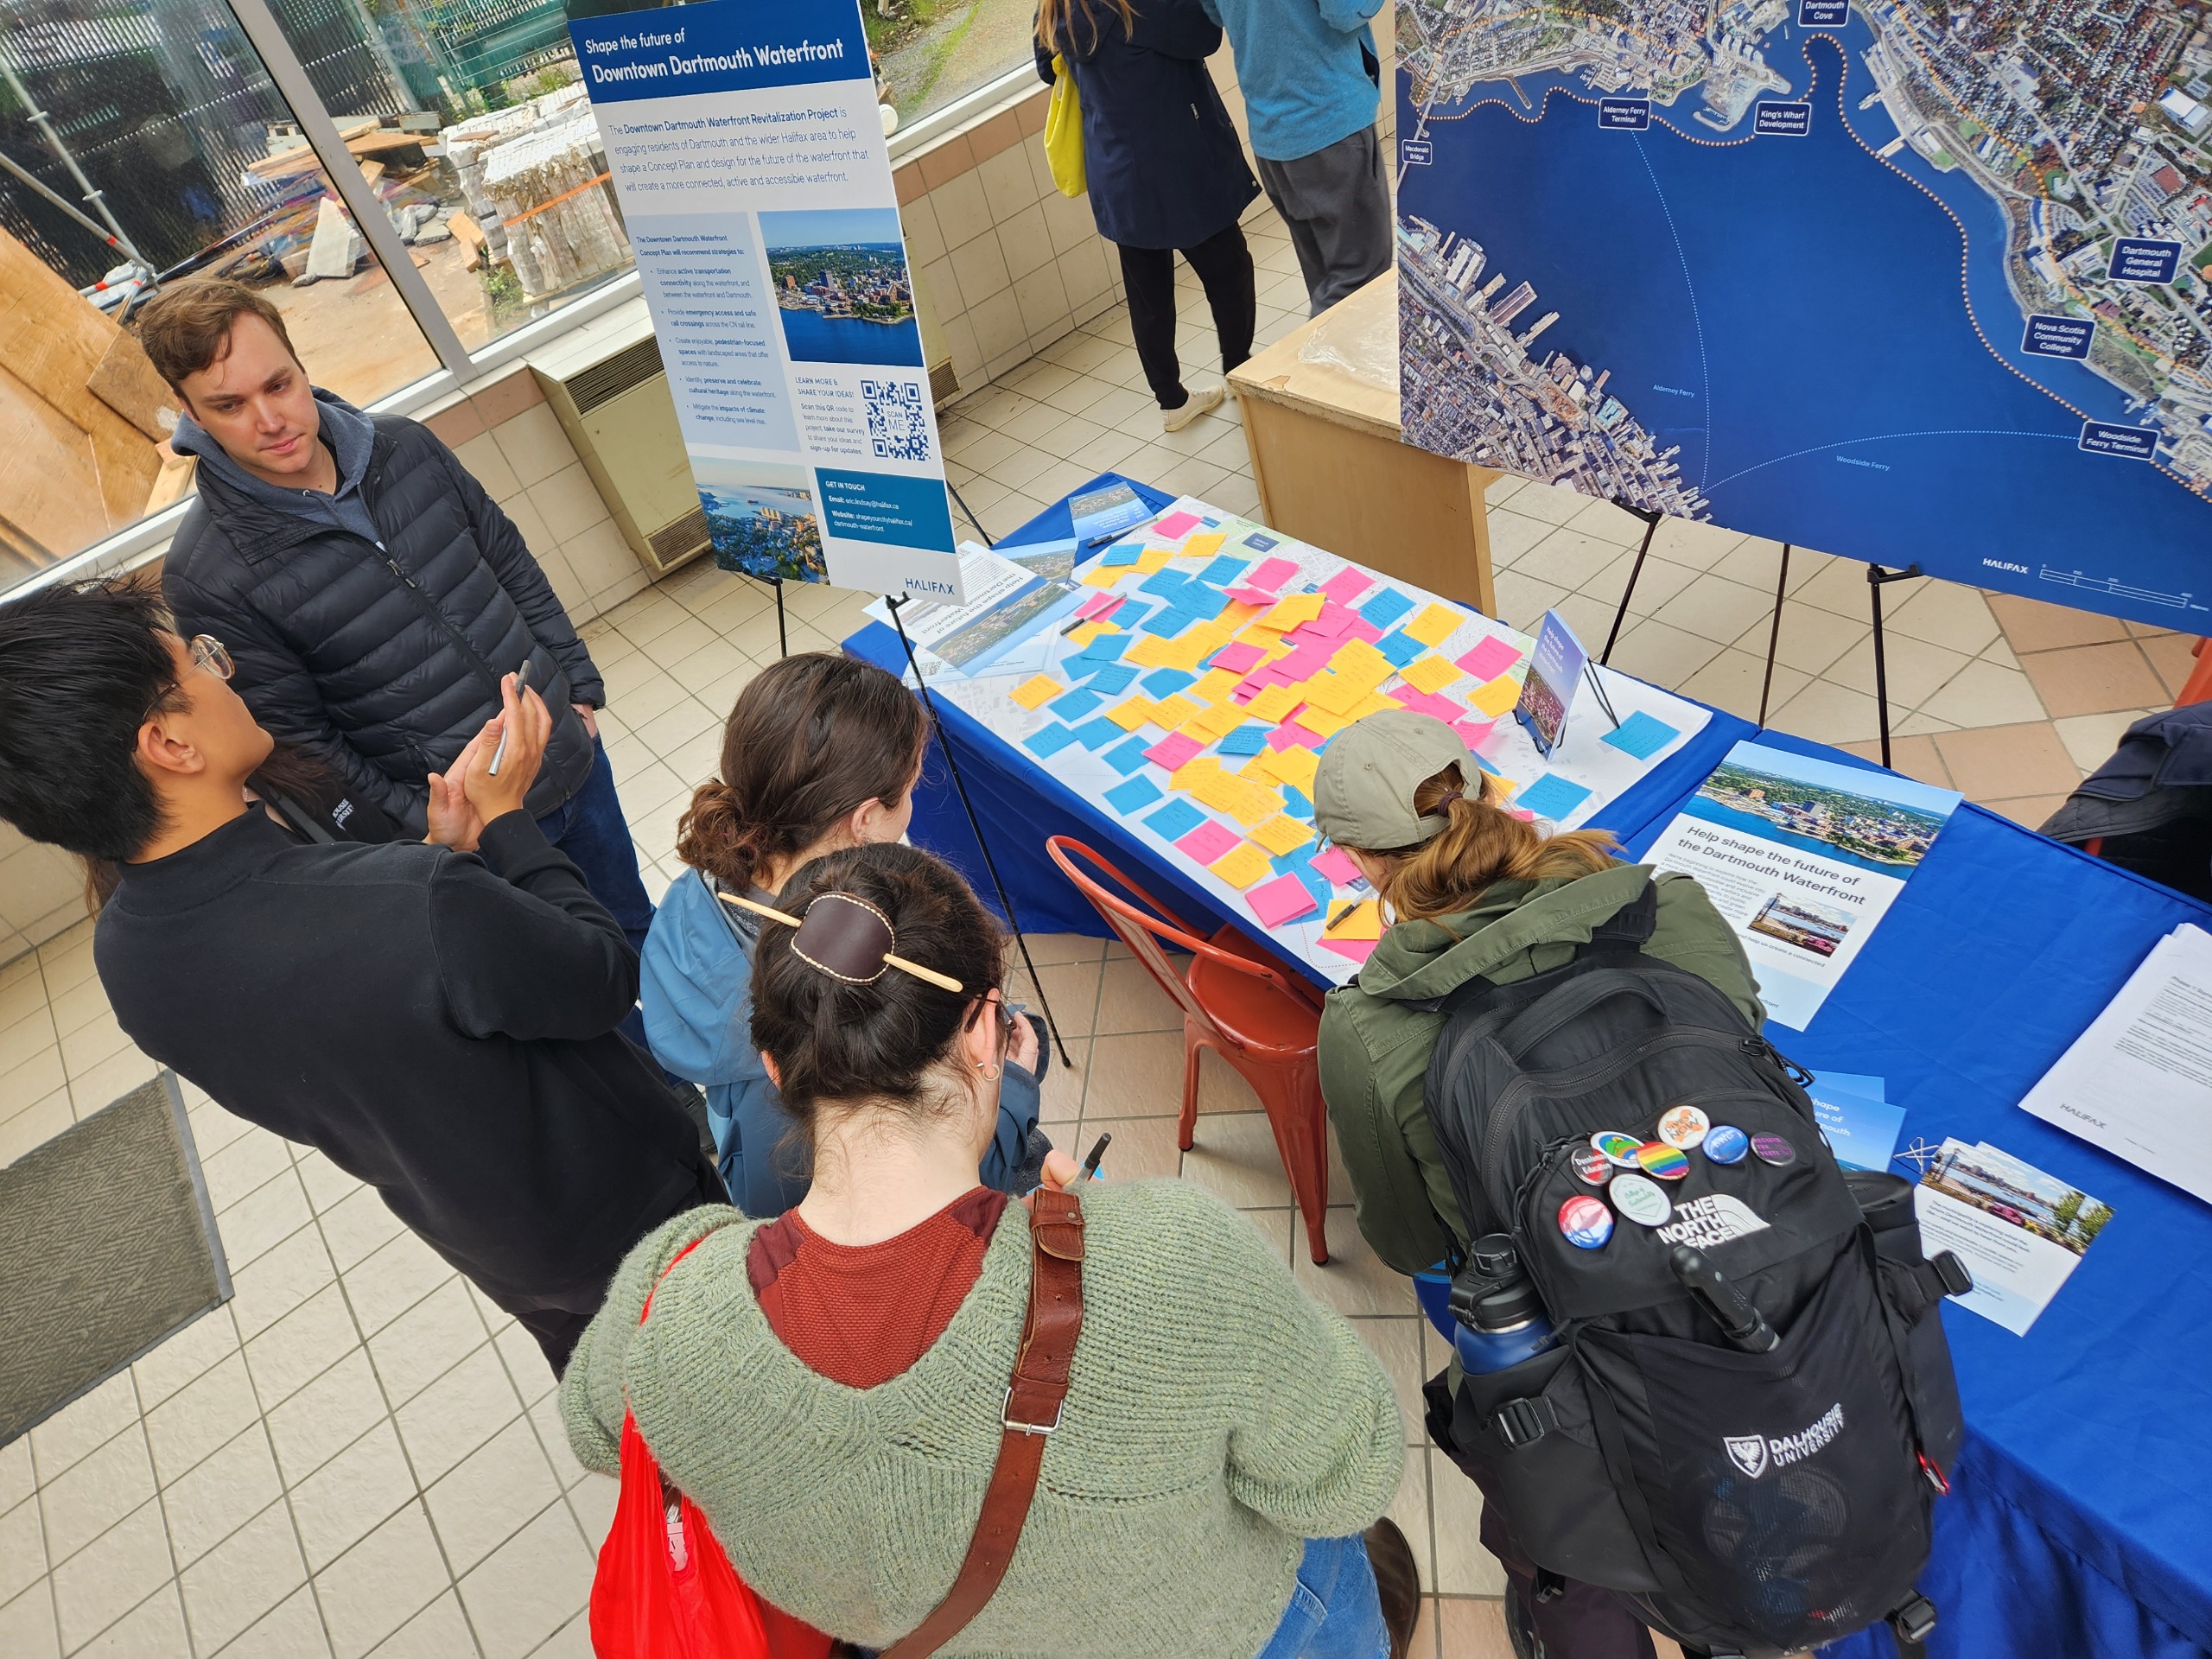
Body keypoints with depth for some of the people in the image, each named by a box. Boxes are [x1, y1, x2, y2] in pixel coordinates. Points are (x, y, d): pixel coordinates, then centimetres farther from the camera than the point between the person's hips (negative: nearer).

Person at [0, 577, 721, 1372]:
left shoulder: (123, 953, -15)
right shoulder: (419, 904, -42)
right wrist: (506, 820, -15)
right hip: (627, 1213, -6)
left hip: (476, 1237, 7)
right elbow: (604, 982, -24)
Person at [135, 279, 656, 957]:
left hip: (571, 753, 5)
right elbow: (300, 743, -14)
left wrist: (581, 687, 6)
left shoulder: (405, 446, -5)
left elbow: (513, 567, 7)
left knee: (634, 927, 25)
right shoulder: (207, 576, -18)